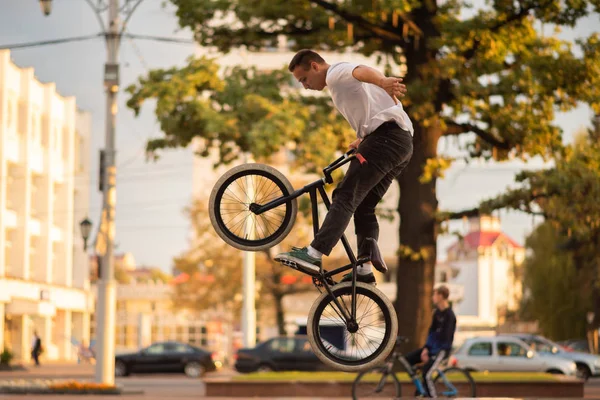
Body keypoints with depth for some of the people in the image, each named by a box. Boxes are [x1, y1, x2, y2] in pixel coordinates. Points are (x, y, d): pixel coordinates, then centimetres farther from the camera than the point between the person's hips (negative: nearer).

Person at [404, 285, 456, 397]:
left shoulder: (449, 315, -18)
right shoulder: (437, 312, 8)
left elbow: (445, 337, -20)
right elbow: (432, 331, 10)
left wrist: (432, 353, -17)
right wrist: (426, 348, -1)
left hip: (442, 349, -9)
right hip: (433, 346, 9)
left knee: (426, 374, -21)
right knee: (408, 359, 1)